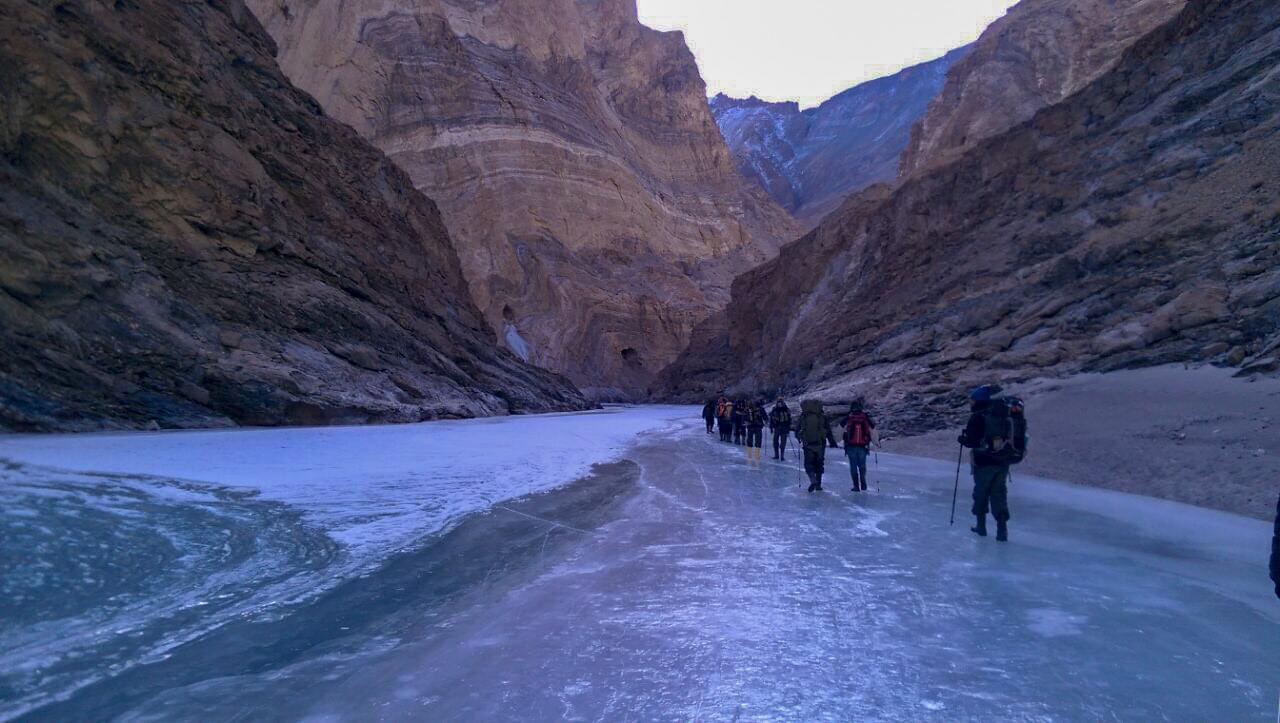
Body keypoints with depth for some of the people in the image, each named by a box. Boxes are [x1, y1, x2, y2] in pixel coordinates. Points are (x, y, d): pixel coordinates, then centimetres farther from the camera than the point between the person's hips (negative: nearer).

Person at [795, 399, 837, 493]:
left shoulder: (802, 417, 0)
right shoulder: (822, 417, 1)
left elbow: (797, 430, 6)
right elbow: (828, 430, 4)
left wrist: (799, 439, 25)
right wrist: (832, 441, 13)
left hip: (807, 444, -1)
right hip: (820, 444, 1)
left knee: (808, 463, 6)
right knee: (819, 464, 14)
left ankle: (813, 481, -18)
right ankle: (818, 485, 16)